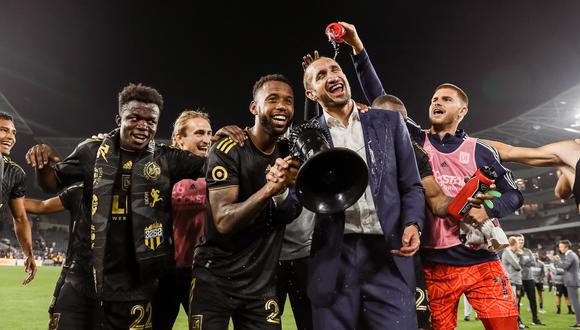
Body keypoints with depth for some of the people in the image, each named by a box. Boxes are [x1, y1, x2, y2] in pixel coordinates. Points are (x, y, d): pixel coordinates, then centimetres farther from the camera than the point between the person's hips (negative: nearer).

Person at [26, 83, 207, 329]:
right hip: (86, 274, 1)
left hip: (136, 282, -1)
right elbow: (52, 183, 12)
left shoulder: (168, 160, -3)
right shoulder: (93, 151, 1)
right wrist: (42, 163, -8)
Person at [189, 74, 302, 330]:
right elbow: (224, 222, -23)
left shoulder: (289, 153, 3)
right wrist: (270, 188, -37)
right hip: (215, 278, -4)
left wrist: (281, 191, -25)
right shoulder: (228, 150, -15)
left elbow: (291, 215, -4)